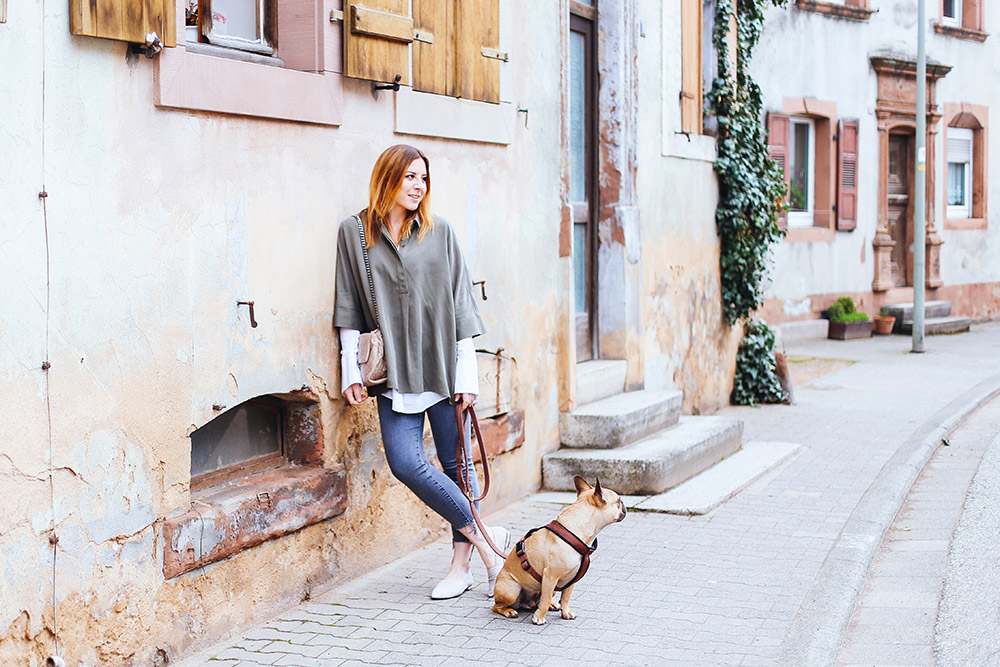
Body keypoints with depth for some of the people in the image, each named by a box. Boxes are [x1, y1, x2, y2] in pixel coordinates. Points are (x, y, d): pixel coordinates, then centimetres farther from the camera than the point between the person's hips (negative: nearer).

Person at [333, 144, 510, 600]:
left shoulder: (439, 232, 4)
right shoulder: (354, 233, 5)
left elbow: (460, 305, 4)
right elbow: (350, 307, 7)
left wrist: (466, 373, -1)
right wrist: (351, 370, 1)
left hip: (443, 366, 0)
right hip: (395, 371, 0)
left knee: (456, 463, 3)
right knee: (405, 463, -12)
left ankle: (462, 562, 13)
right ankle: (485, 538, 0)